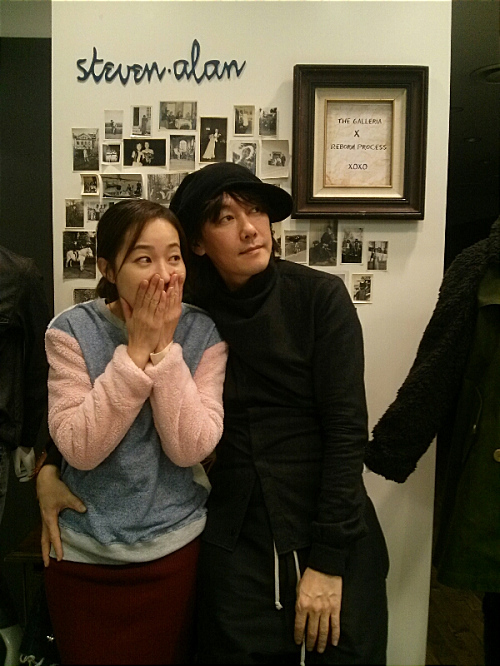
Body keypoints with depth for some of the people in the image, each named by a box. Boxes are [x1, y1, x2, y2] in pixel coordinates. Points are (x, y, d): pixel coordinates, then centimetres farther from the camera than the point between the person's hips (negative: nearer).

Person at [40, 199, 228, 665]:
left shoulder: (203, 334, -8)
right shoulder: (71, 330, -11)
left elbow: (189, 448, -17)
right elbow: (79, 449, -20)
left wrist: (164, 348, -22)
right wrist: (136, 350, -23)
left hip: (175, 548, 1)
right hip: (82, 555, 0)